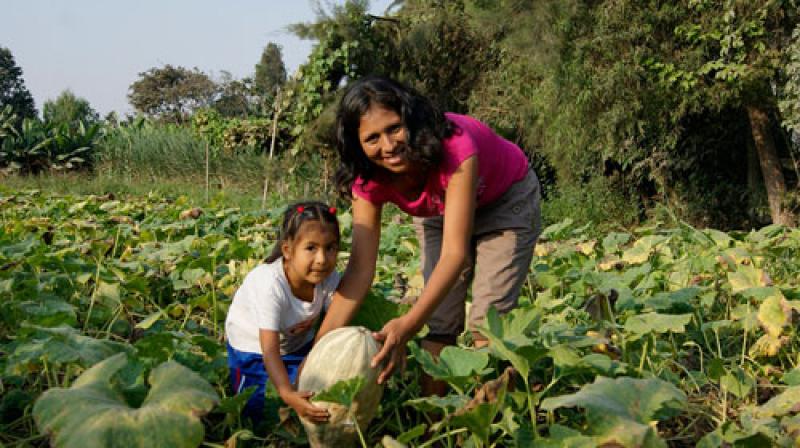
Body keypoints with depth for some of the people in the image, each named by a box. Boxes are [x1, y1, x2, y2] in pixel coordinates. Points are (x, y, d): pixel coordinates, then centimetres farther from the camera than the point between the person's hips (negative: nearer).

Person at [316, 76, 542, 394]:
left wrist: (407, 326, -58)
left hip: (506, 200, -4)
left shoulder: (454, 147, -42)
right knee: (439, 321, -4)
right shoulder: (368, 178, -26)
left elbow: (455, 252, -46)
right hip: (438, 212, 4)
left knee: (487, 321, -14)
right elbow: (361, 268, -27)